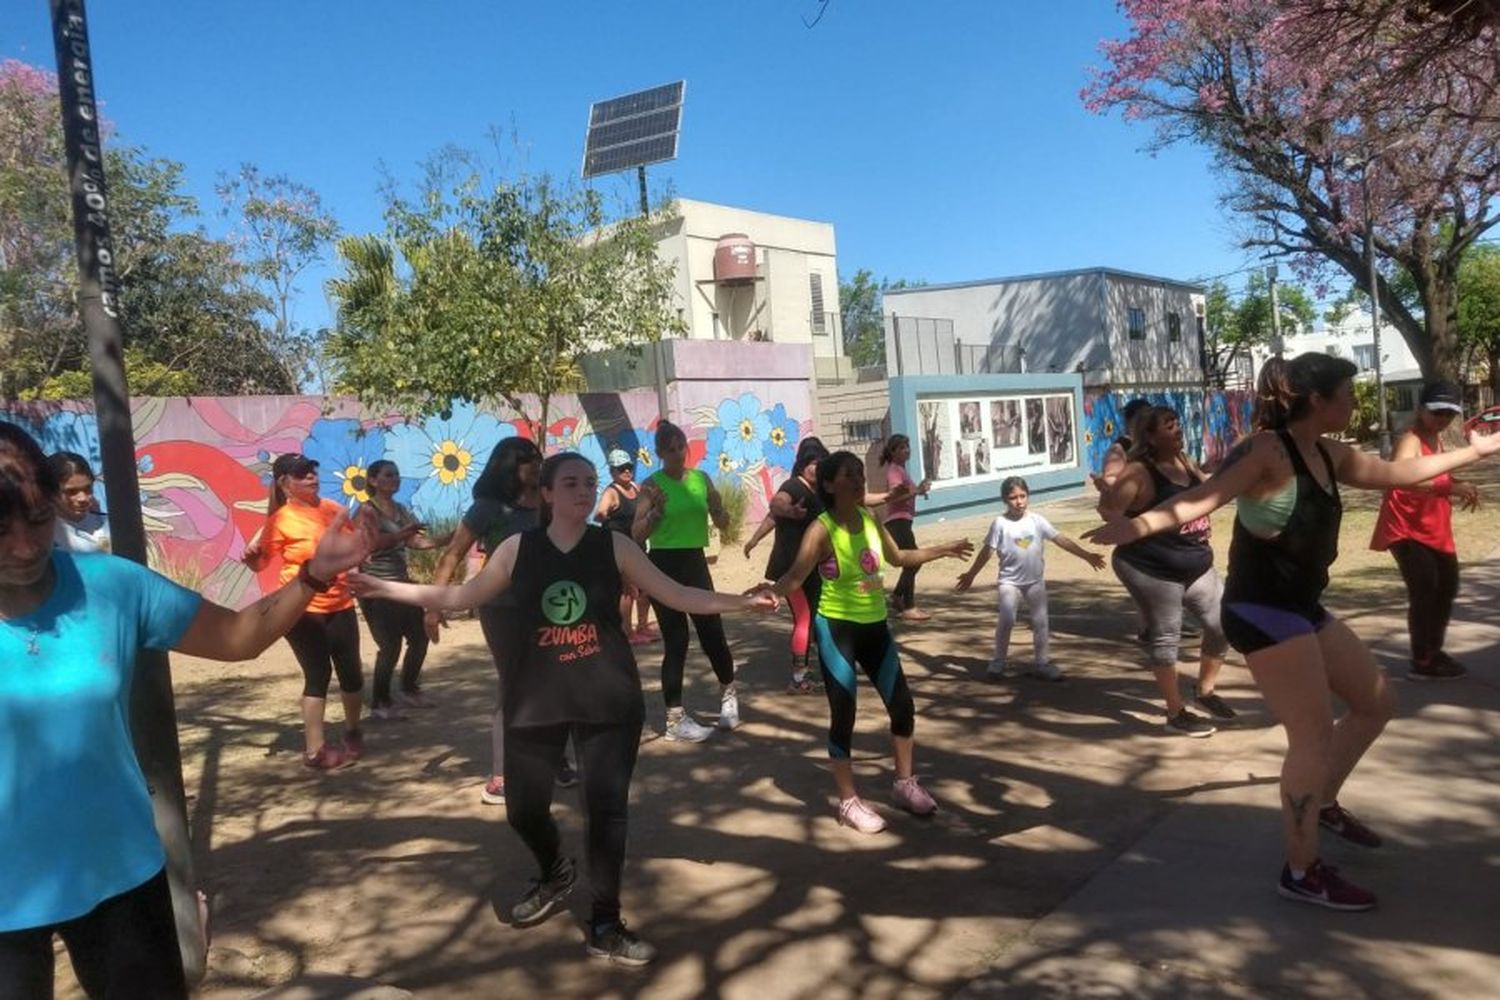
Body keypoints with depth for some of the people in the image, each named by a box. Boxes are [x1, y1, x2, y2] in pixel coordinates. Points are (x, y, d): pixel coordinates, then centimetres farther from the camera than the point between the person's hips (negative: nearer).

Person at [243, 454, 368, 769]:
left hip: (339, 605, 5)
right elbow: (260, 563, -6)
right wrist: (249, 555, -25)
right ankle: (315, 750, 6)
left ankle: (353, 732, 31)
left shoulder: (333, 508, 6)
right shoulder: (280, 520, -8)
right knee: (318, 675, -4)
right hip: (302, 609, -5)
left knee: (351, 671, 9)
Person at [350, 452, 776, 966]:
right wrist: (384, 587, 7)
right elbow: (460, 596, 9)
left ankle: (605, 927, 17)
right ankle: (555, 874, 43)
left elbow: (678, 595, -1)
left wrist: (742, 601, -11)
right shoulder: (517, 548, 1)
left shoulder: (614, 546, -1)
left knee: (607, 807, -1)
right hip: (534, 701, 2)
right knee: (524, 807, 9)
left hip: (608, 701, -1)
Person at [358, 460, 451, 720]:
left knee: (420, 636, 9)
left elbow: (419, 541, 5)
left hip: (401, 583, 8)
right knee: (390, 645, -8)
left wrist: (450, 538, -8)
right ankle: (379, 703, 6)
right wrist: (403, 533, -40)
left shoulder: (402, 510, 12)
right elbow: (372, 543, -26)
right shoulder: (368, 510, -10)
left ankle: (409, 689, 29)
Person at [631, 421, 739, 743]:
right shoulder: (652, 484, -6)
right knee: (676, 640, -3)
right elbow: (637, 534, -9)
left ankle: (728, 693, 35)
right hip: (664, 565, -4)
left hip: (695, 562, 4)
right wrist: (656, 510, -23)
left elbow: (723, 524, 10)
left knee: (712, 632, 7)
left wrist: (716, 506, -10)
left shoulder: (701, 478, 6)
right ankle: (675, 719, 8)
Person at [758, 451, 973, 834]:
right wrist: (771, 591, -45)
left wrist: (944, 550, 28)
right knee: (843, 715, -2)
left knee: (902, 704, 11)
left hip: (875, 625, 7)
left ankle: (905, 784, 32)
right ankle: (849, 802, 15)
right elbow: (795, 577, -24)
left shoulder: (870, 520, 3)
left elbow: (898, 557, 21)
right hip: (837, 628, -7)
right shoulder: (822, 529, -17)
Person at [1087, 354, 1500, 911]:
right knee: (1315, 738, -6)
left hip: (1302, 608, 10)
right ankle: (1302, 874, 8)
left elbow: (1397, 474, 26)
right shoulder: (1269, 451, -16)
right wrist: (1140, 525, -48)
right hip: (1263, 612, -10)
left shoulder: (1328, 455, 11)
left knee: (1376, 702, 20)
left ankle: (1323, 805, 38)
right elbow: (1207, 496, -31)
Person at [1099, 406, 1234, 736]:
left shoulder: (1184, 461, 8)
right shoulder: (1140, 471, -18)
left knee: (1222, 625, 12)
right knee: (1165, 638, 1)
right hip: (1152, 570, -8)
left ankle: (1205, 690, 34)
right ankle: (1177, 714, 15)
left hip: (1197, 566, 8)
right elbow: (1108, 510, -29)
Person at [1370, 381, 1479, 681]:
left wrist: (1460, 487, 4)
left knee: (1447, 587, 17)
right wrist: (1450, 487, -50)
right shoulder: (1411, 440, -21)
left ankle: (1434, 653, 32)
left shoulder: (1437, 437, 9)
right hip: (1406, 528, -10)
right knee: (1423, 590, -16)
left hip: (1434, 527, 10)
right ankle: (1421, 663, -8)